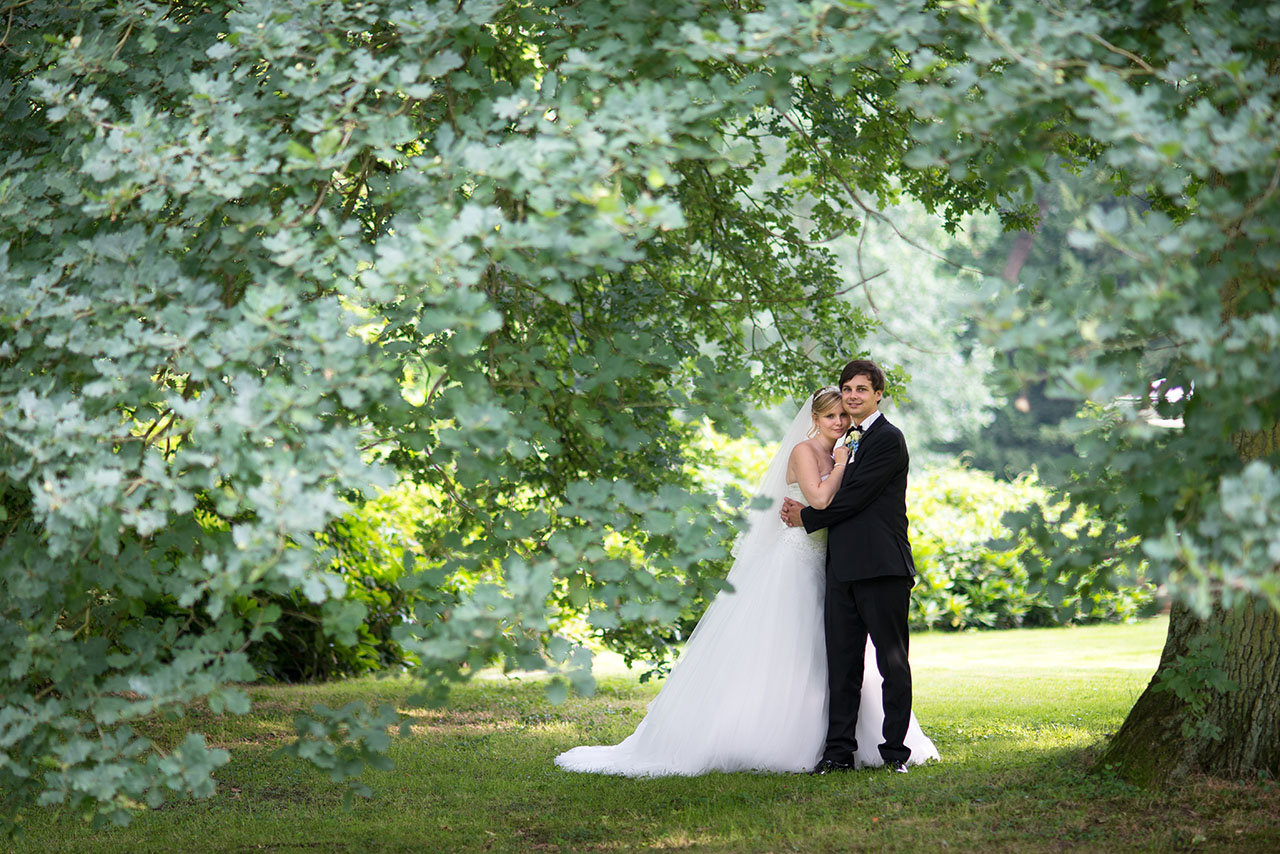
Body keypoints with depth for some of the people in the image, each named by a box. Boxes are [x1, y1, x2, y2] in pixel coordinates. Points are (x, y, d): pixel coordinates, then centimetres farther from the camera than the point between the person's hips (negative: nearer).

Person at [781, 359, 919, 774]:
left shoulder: (888, 439, -6)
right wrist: (801, 509, 0)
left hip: (882, 567, -8)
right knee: (842, 662, 6)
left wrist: (807, 517, -3)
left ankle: (895, 751, 2)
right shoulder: (846, 441, 21)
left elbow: (855, 496, -13)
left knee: (892, 661, -2)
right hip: (843, 567, 8)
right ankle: (840, 751, 8)